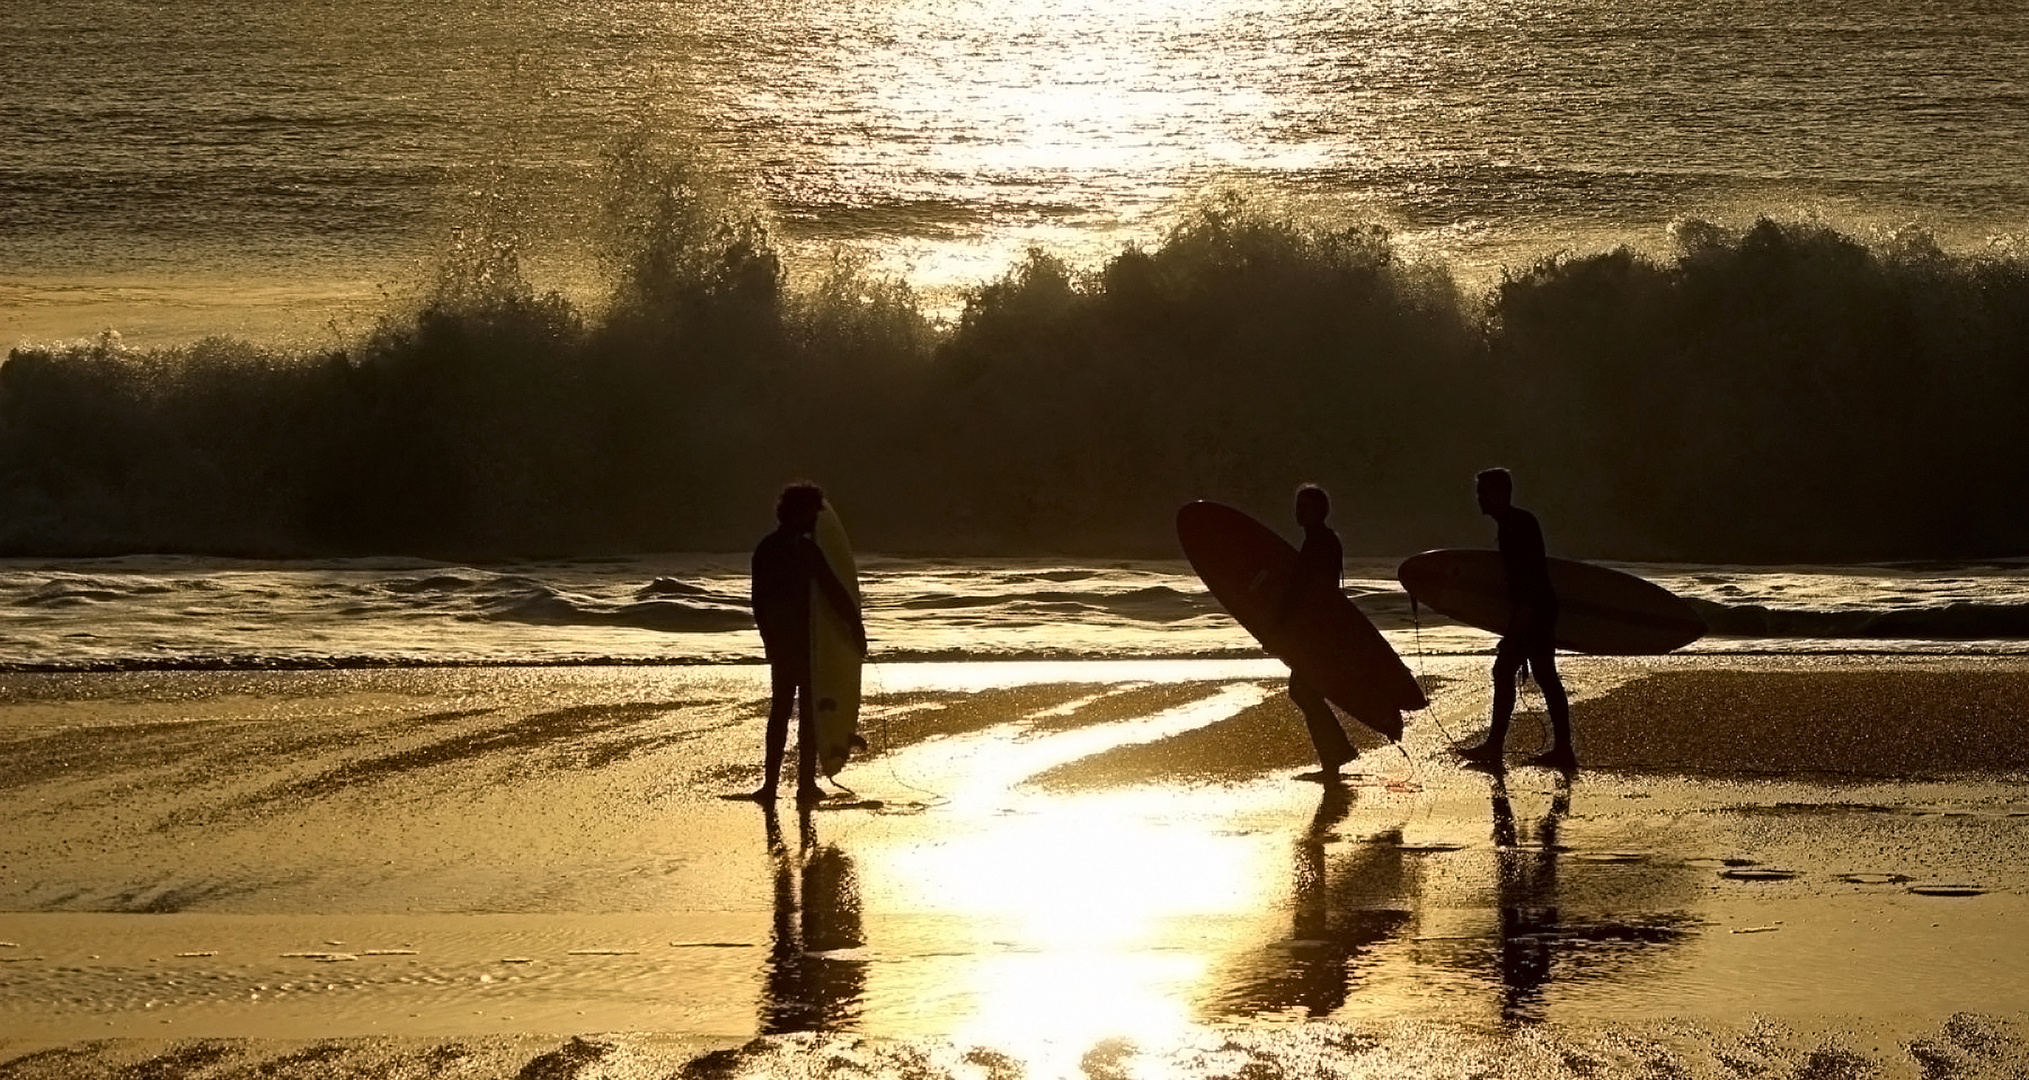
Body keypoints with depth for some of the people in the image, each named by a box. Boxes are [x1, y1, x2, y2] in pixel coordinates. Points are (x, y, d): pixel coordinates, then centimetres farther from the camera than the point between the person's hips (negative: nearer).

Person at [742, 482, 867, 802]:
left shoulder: (765, 548, 7)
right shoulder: (804, 548, -15)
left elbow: (760, 600, 12)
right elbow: (833, 590, -17)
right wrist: (856, 625, -9)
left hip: (779, 640, 6)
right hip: (807, 640, -6)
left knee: (779, 709, 12)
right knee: (809, 710, 1)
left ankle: (770, 782, 9)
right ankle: (806, 783, 2)